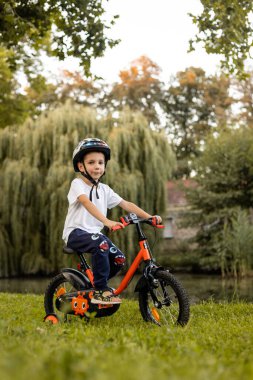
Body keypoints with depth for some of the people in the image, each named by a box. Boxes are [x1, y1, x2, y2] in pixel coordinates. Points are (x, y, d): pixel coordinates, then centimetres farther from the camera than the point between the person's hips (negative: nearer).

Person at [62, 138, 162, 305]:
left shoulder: (104, 189, 9)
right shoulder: (78, 184, -11)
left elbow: (126, 204, 3)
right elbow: (87, 203, -29)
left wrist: (149, 217, -11)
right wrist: (107, 222, -44)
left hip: (94, 233, 7)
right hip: (75, 233, -7)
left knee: (119, 258, -13)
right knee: (102, 243, -35)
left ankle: (95, 286, 13)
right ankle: (101, 290, -23)